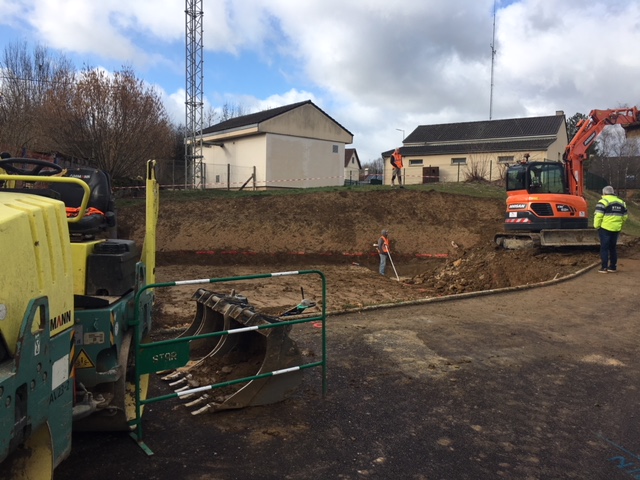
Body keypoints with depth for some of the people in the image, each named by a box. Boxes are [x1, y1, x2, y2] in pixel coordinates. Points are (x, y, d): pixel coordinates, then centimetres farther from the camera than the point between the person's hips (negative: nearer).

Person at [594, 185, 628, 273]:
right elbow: (625, 216, 16)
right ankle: (613, 267, 19)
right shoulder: (621, 202, 13)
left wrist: (596, 225, -7)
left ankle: (604, 267, -2)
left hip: (605, 228, -6)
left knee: (604, 248, -1)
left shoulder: (603, 201, -9)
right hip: (616, 229, 6)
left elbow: (598, 215, -17)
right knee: (613, 248, 15)